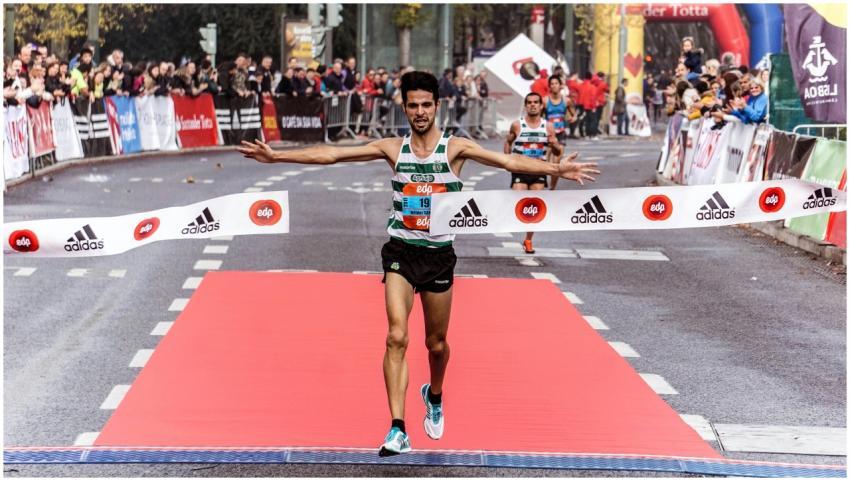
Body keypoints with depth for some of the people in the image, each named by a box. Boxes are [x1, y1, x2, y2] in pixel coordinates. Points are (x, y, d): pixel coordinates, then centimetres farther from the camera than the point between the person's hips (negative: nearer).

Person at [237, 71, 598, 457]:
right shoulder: (393, 149, 0)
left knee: (436, 343, 12)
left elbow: (509, 161, -18)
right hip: (401, 251, 0)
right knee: (397, 337, -15)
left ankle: (434, 396, 45)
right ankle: (398, 430, -17)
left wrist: (554, 169, -33)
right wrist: (276, 156, -7)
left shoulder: (455, 148, -5)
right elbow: (330, 154, -2)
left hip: (439, 254, 0)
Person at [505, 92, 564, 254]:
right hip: (519, 170, -2)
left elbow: (558, 152, 4)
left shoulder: (548, 126, 0)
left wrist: (554, 146, -19)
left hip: (539, 171, 2)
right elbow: (508, 142, 12)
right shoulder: (517, 125, -5)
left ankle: (528, 240, 17)